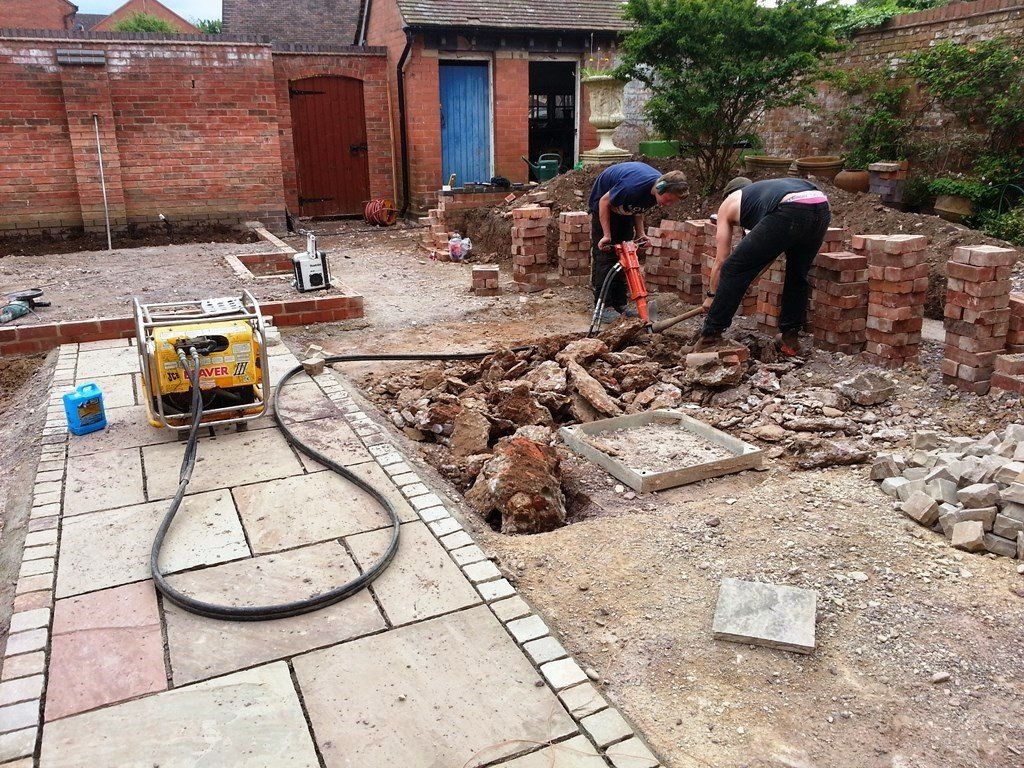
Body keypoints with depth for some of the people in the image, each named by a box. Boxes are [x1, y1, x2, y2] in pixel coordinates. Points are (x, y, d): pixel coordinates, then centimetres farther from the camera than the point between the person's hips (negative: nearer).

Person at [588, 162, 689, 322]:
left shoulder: (658, 189, -16)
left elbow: (638, 209, 1)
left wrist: (640, 234, -10)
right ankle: (604, 306, -11)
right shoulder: (634, 185, -40)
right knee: (605, 256, -12)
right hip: (604, 204, -7)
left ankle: (620, 304, 9)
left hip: (624, 208, 7)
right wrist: (607, 235, -26)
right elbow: (604, 201, -26)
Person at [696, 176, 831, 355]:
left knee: (734, 269, 7)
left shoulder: (728, 203, 29)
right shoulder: (765, 189, 43)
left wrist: (712, 295, 38)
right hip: (822, 208, 6)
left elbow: (720, 260, 28)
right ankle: (790, 338, 28)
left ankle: (710, 335, 11)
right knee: (797, 275, 26)